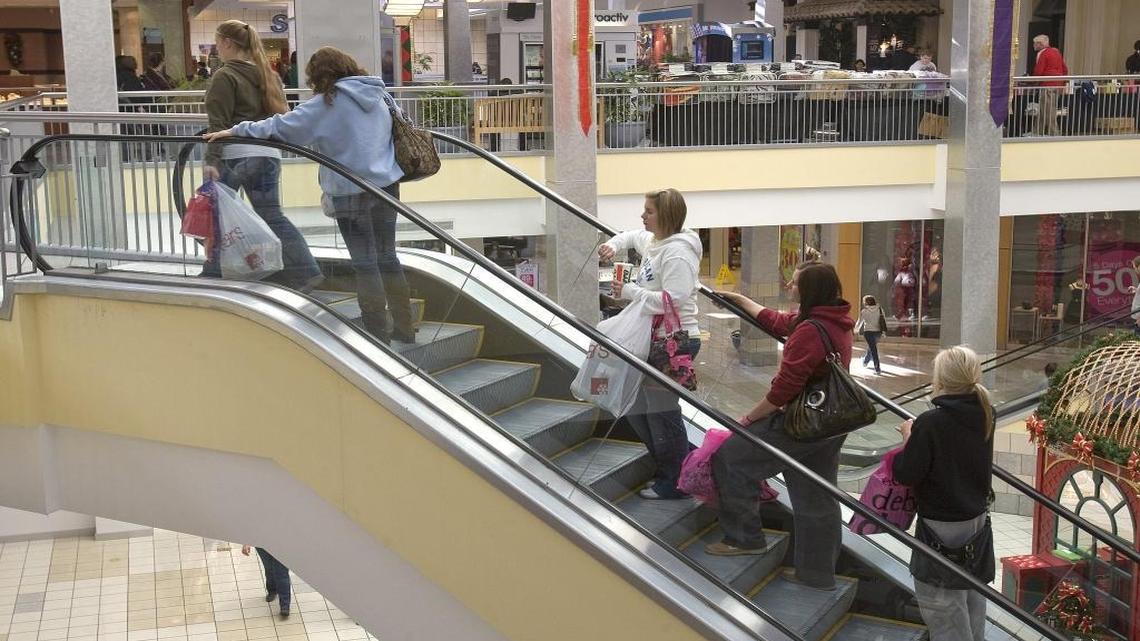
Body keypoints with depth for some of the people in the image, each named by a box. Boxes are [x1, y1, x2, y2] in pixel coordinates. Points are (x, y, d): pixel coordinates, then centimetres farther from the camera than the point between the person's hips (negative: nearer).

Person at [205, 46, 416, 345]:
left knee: (365, 264, 0)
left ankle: (378, 332, 4)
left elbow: (284, 126, -10)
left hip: (352, 191, -6)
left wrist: (237, 130, -5)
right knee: (387, 257, 13)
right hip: (387, 185, 6)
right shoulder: (380, 96, 10)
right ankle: (404, 328, 17)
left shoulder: (328, 103, -9)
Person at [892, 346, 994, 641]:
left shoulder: (931, 423, -24)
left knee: (943, 605, 6)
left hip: (942, 527, -7)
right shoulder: (984, 416, -3)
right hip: (977, 518, 7)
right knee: (972, 594, 23)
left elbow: (907, 475, -20)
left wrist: (909, 437, -6)